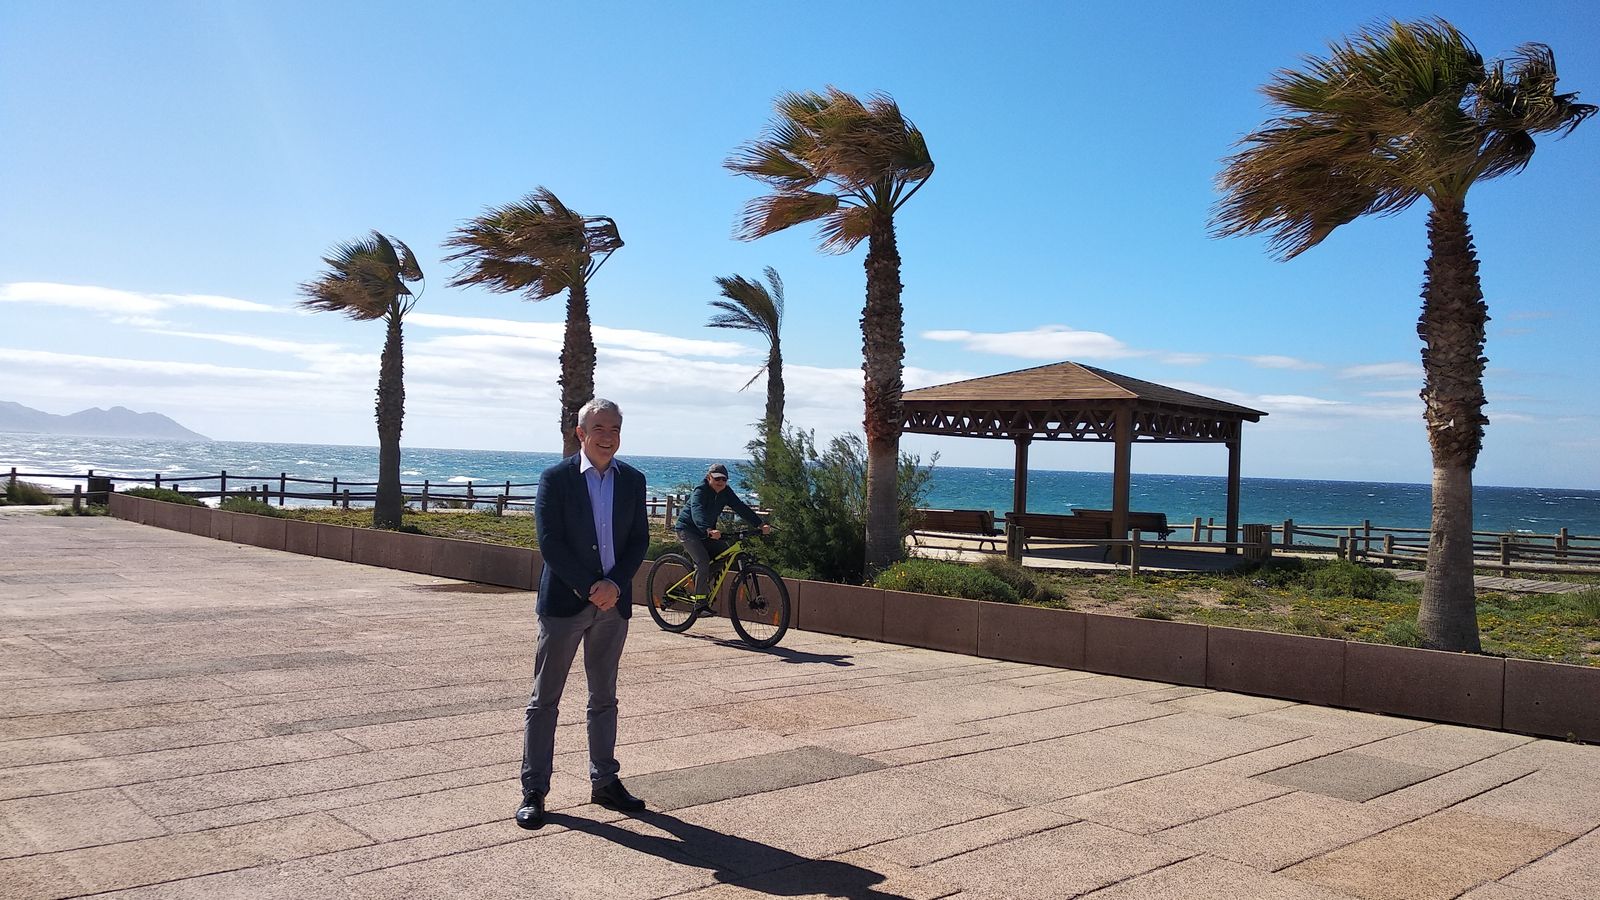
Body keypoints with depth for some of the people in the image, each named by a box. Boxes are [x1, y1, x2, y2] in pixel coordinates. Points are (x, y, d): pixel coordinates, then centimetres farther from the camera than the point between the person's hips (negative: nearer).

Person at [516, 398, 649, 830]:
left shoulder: (633, 480, 6)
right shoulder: (555, 478, -6)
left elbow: (639, 540, 4)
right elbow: (549, 542, -11)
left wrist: (614, 584, -11)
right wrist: (589, 588, -15)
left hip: (613, 602, 4)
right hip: (564, 600, -4)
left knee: (604, 697, 13)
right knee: (544, 698, 2)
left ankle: (605, 782, 23)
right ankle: (533, 790, 9)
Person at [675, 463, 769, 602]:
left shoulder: (725, 492, -4)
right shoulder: (700, 490, -24)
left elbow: (741, 508, -12)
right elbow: (697, 512, -42)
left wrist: (760, 524, -25)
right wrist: (709, 530, -60)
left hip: (707, 531, 7)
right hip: (688, 529, -7)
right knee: (703, 562, -24)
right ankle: (700, 602, -17)